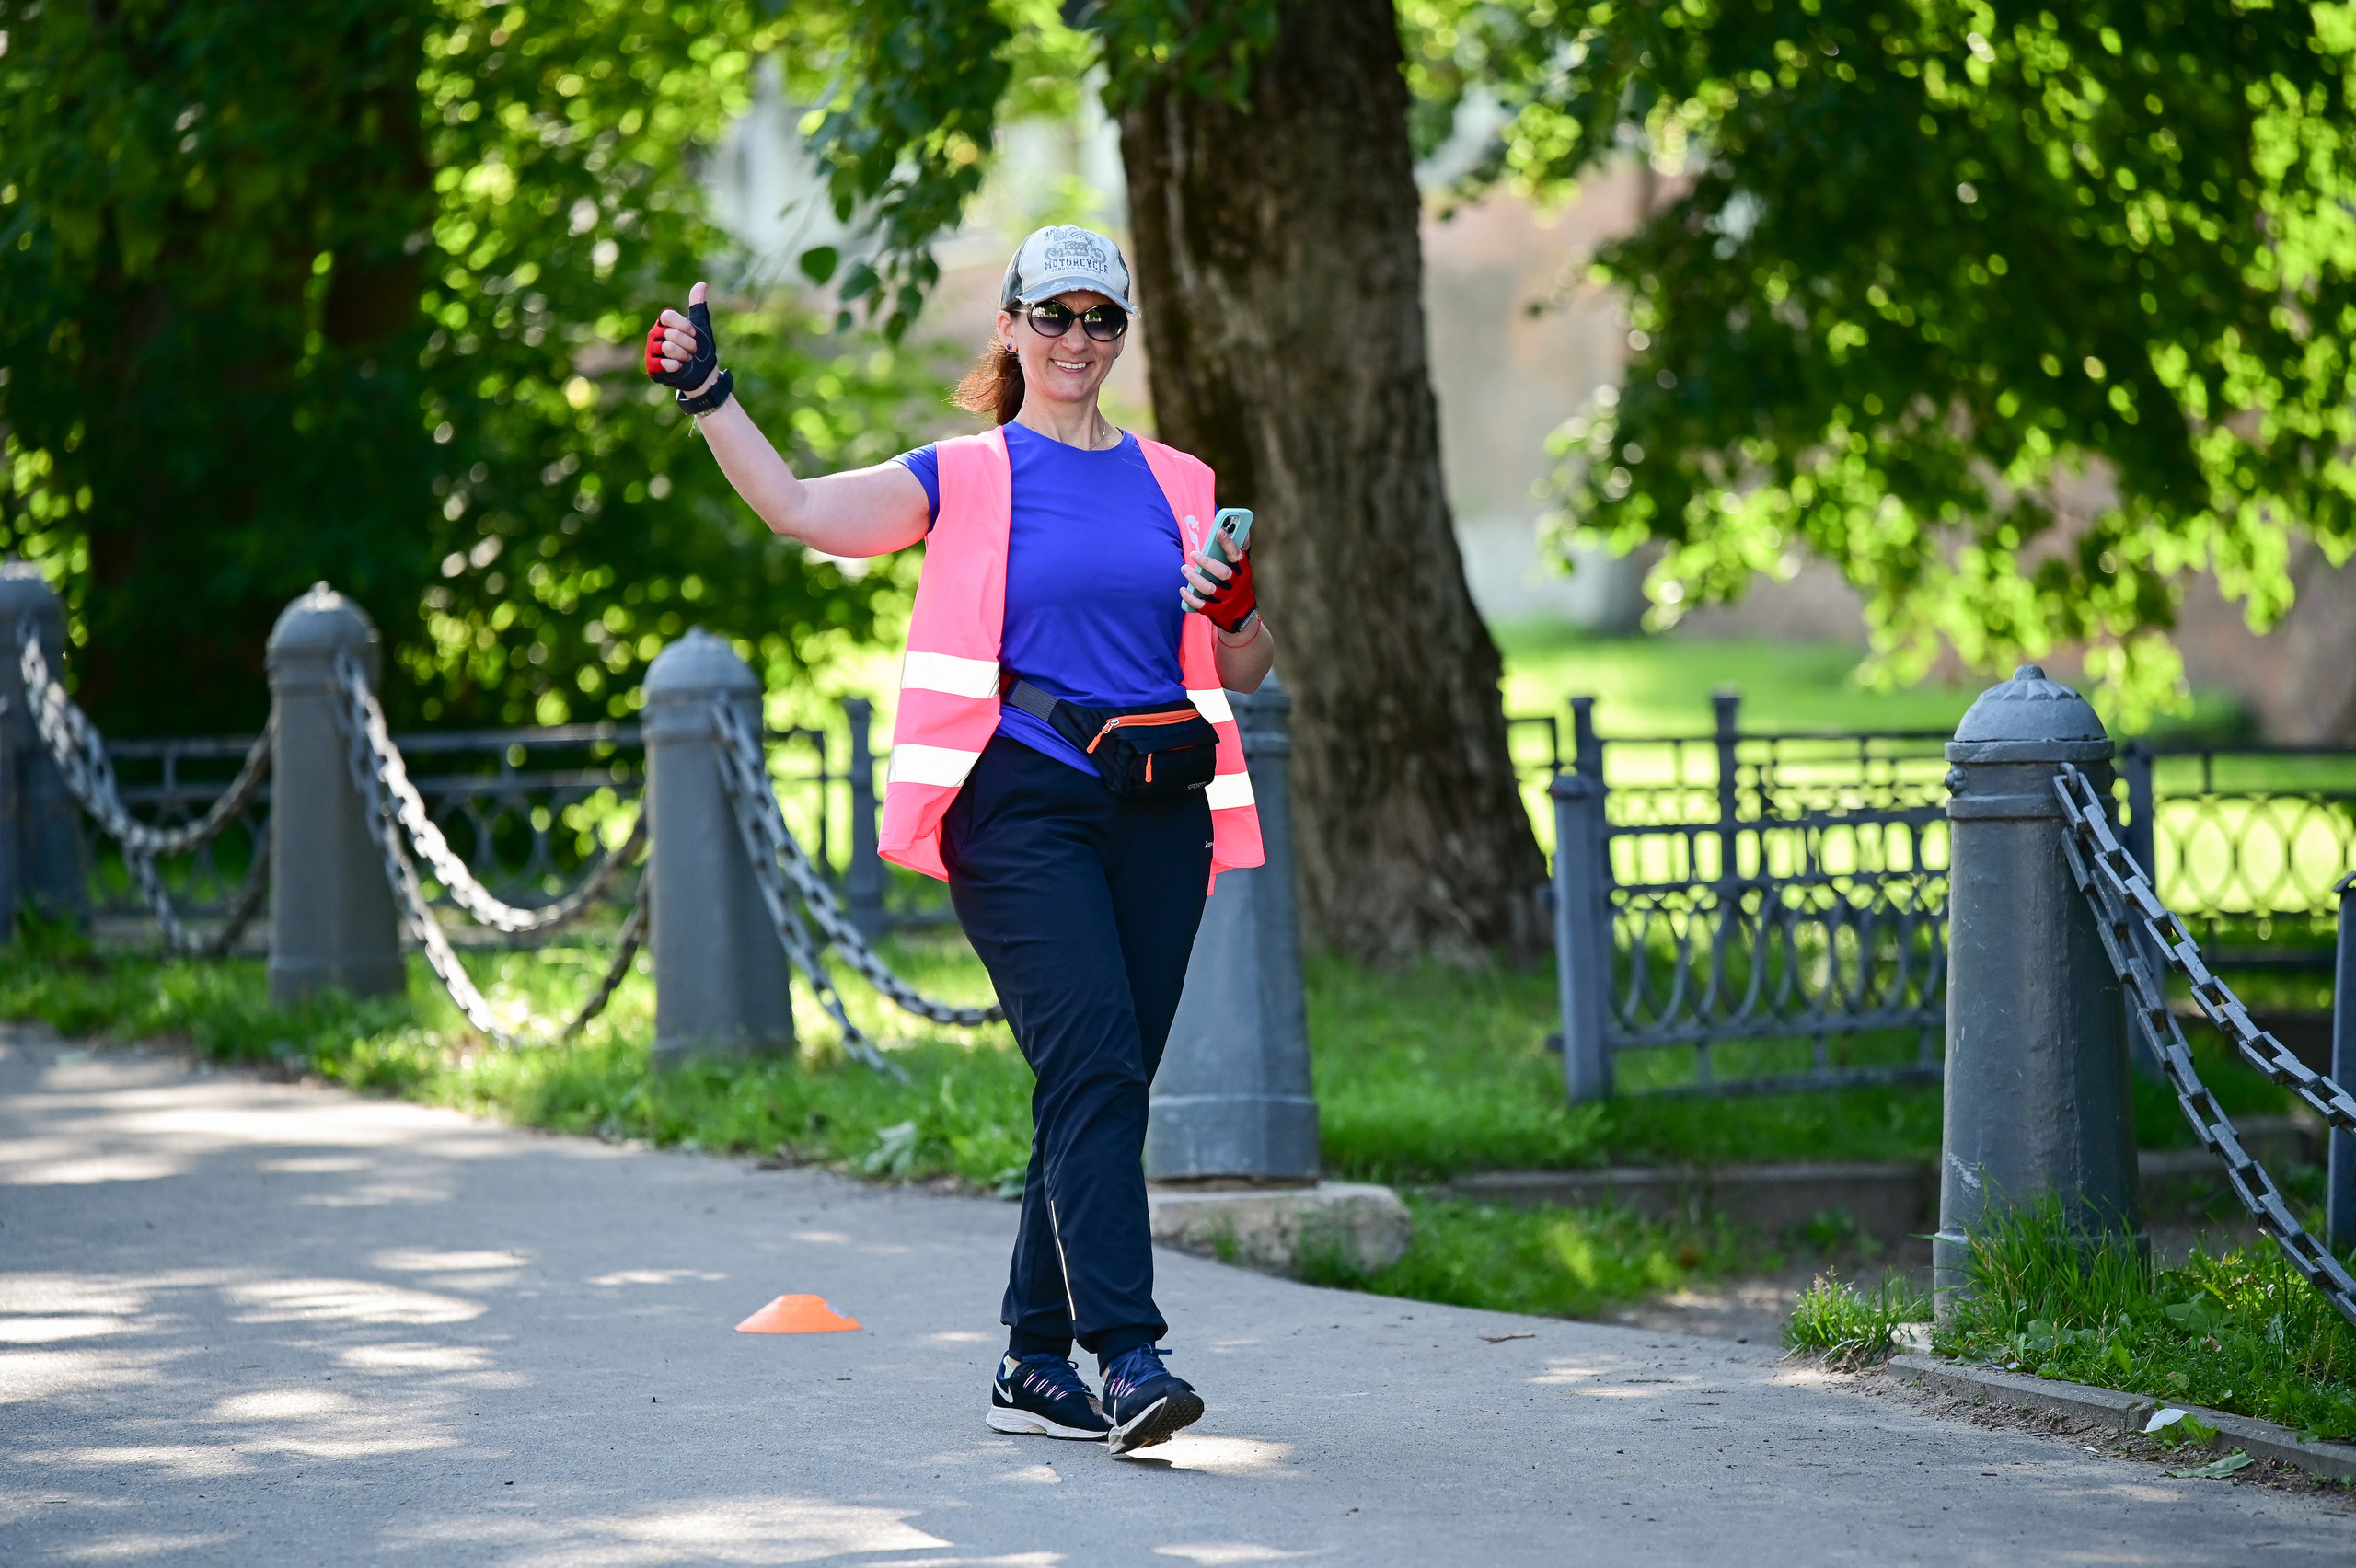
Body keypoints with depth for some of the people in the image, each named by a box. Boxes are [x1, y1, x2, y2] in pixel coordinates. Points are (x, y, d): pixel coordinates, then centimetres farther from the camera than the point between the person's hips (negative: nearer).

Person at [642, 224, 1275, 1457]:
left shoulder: (1176, 486, 16)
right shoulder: (967, 479, 5)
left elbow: (1242, 671, 19)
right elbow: (802, 510, -6)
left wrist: (1242, 611, -2)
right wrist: (709, 397, -13)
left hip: (1157, 814, 5)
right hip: (1022, 811, -4)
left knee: (1107, 1089, 4)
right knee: (1092, 1066, -18)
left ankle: (1035, 1361, 14)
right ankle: (1126, 1353, -24)